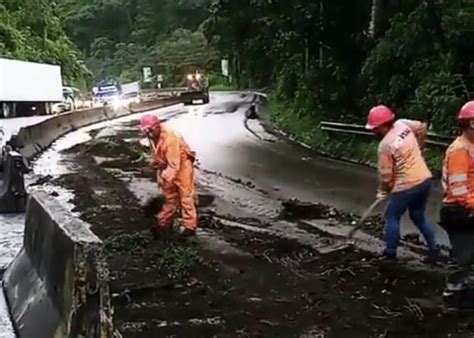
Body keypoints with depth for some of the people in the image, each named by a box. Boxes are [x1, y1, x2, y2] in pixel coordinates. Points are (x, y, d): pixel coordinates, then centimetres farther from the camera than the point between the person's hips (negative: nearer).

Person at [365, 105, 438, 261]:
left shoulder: (385, 145, -18)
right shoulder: (403, 124, -1)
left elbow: (385, 174, -11)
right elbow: (422, 128, 19)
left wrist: (383, 192, 7)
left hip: (407, 185, -8)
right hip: (425, 179, 8)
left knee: (392, 217, 10)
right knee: (418, 216, 22)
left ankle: (390, 253, 15)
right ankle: (434, 250, 23)